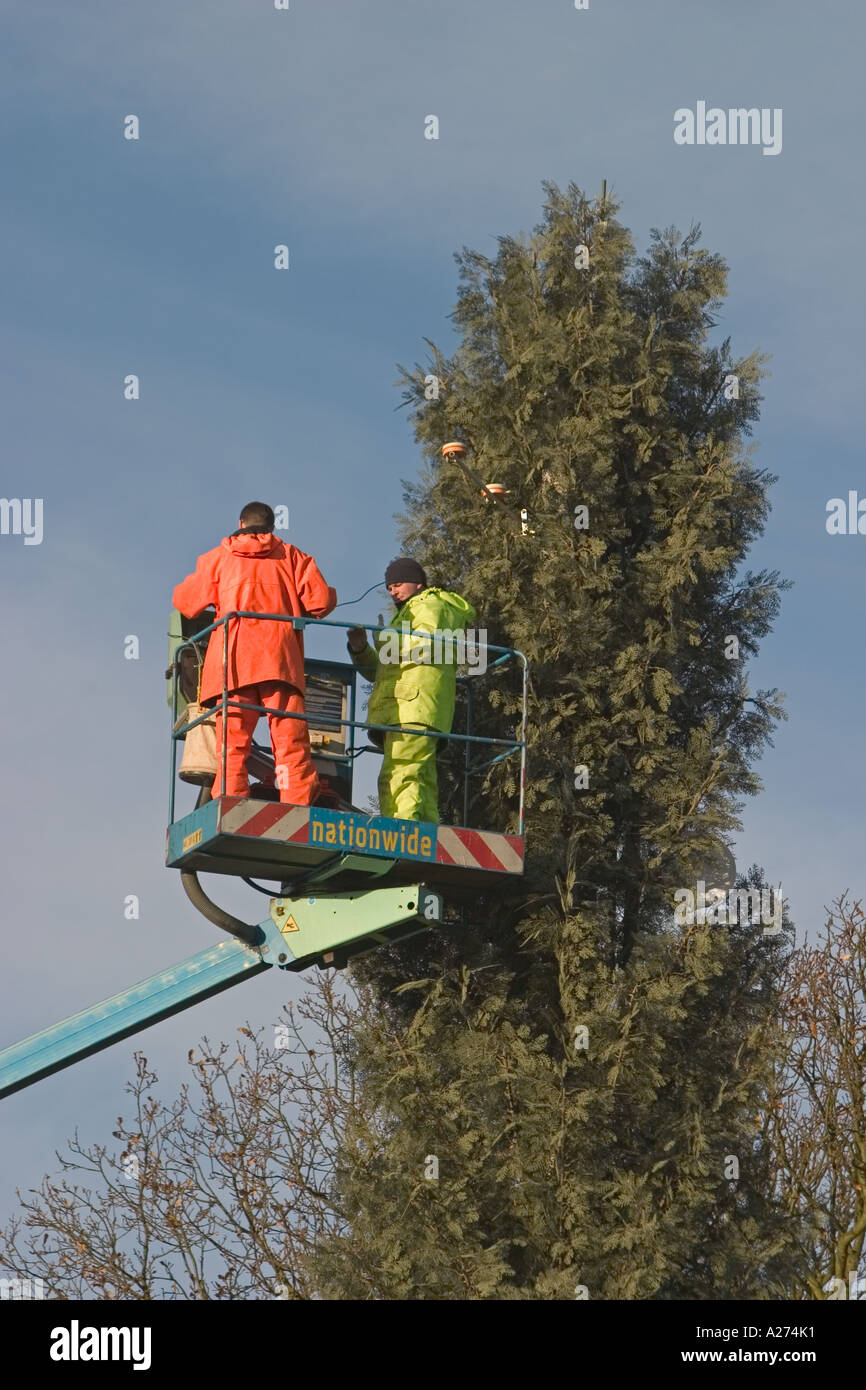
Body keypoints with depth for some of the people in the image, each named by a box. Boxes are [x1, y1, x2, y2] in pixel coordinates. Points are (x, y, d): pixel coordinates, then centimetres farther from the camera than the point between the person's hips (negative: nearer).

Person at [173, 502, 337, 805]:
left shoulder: (218, 558, 18)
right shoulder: (292, 557, 17)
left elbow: (184, 601, 19)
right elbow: (321, 599, 8)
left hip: (231, 660, 0)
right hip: (280, 659, 0)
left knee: (232, 746, -3)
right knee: (290, 743, -6)